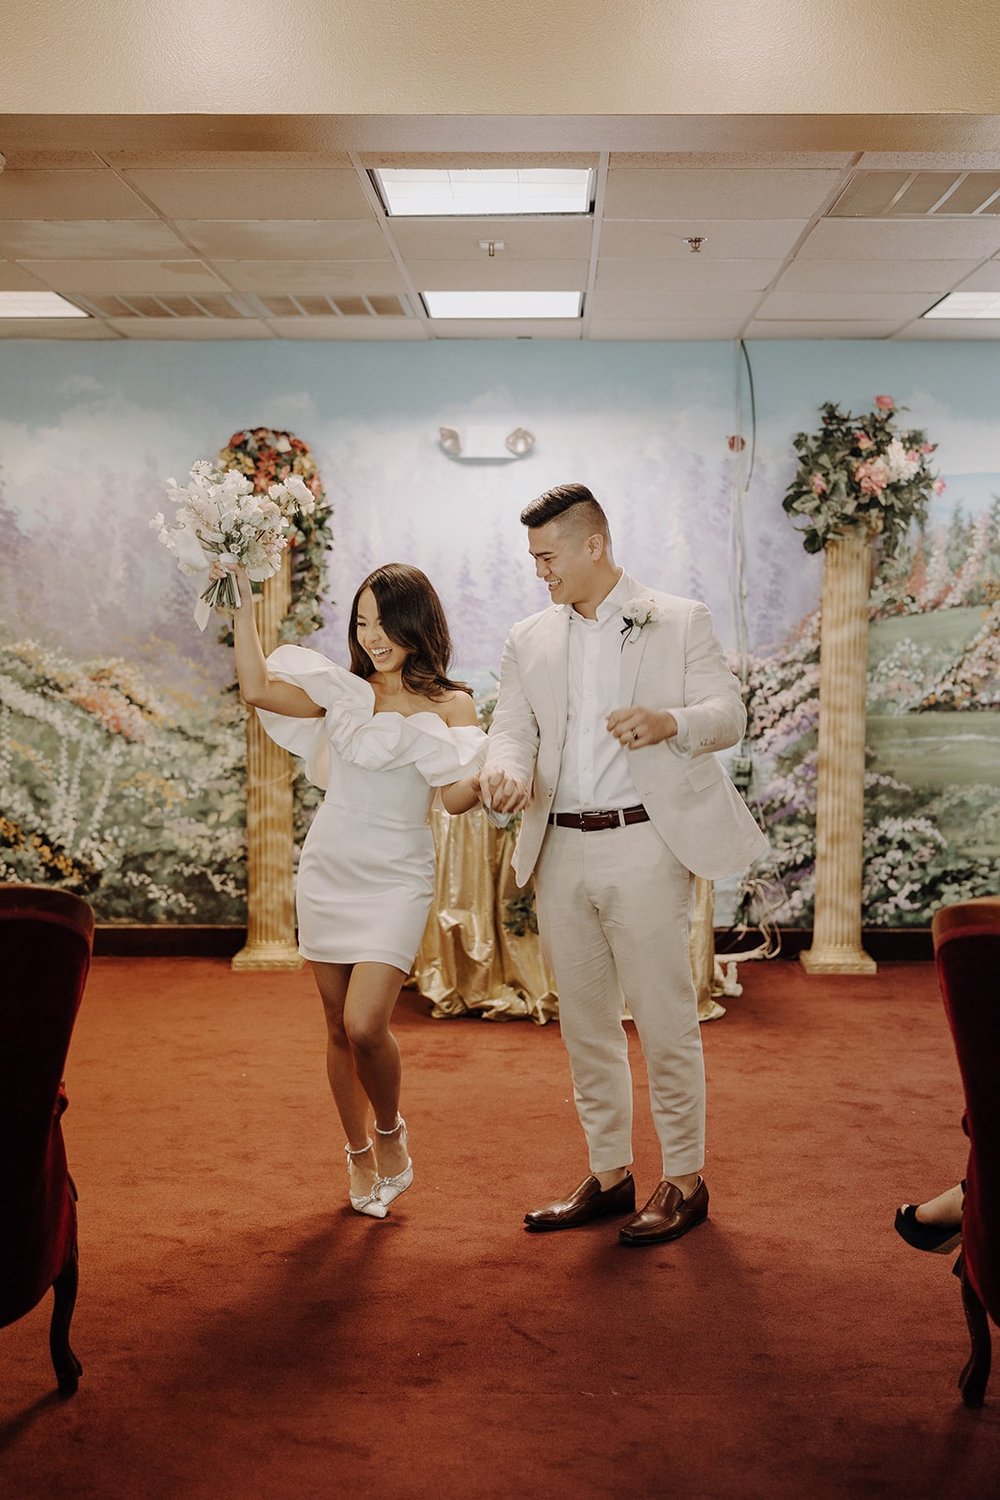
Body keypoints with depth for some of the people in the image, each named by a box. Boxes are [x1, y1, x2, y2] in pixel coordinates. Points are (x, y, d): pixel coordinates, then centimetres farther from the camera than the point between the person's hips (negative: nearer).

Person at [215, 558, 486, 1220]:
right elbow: (258, 688, 0)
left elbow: (459, 796, -14)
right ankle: (359, 1154, 32)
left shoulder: (451, 705, -4)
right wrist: (244, 601, -2)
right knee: (339, 1027, 11)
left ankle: (390, 1131, 15)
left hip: (396, 879, -4)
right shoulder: (345, 690, 6)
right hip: (328, 869, 4)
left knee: (365, 1025, -16)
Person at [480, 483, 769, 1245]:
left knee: (664, 1019, -1)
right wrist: (505, 773, -17)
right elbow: (513, 729, 6)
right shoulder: (530, 640, 13)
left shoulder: (681, 622, 3)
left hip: (644, 845, -4)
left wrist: (671, 720, -23)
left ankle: (685, 1182, 14)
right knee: (585, 1021, 12)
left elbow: (730, 713, -2)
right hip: (562, 850, 5)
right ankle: (609, 1175, 25)